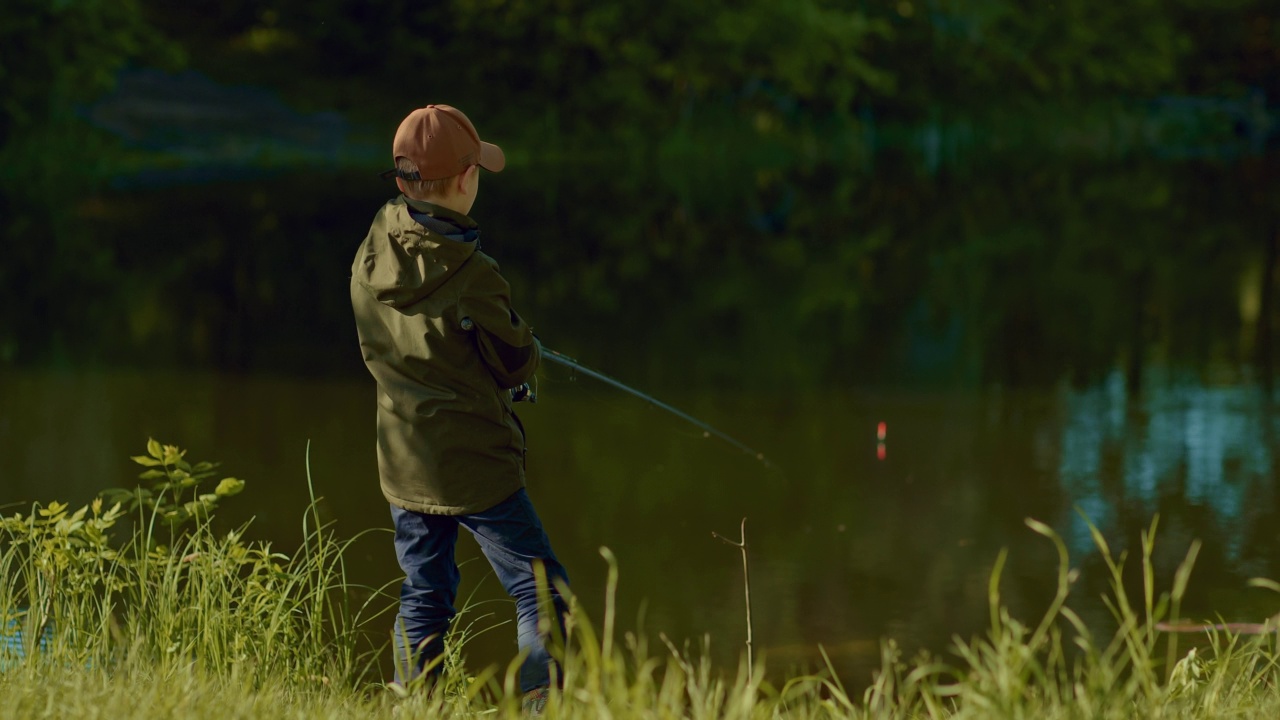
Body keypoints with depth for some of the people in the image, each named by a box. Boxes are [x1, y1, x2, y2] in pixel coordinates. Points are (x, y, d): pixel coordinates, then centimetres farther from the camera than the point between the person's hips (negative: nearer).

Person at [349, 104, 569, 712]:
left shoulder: (371, 258, -2)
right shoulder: (472, 275, -21)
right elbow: (516, 365, -11)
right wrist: (529, 349, 14)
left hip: (403, 463, 7)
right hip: (475, 462, -6)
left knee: (423, 597, 16)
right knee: (540, 591, 1)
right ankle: (543, 707, -5)